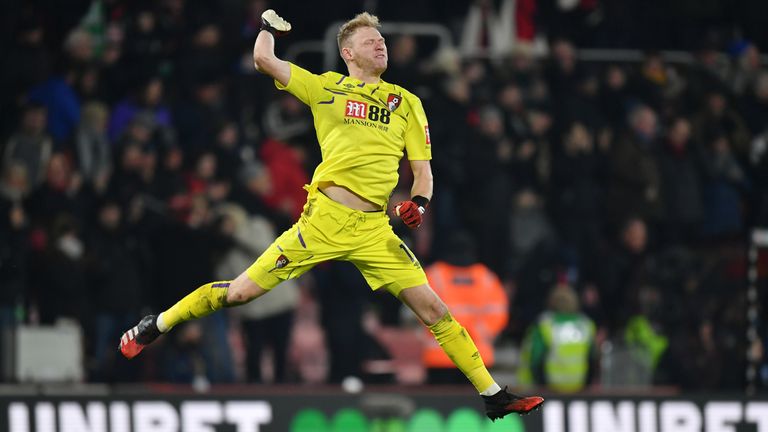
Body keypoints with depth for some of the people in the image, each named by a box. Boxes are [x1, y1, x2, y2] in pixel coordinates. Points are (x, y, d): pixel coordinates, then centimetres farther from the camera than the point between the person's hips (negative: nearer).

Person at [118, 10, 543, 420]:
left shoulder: (407, 103, 14)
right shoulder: (327, 87, 8)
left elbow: (422, 171, 14)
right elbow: (264, 60, 3)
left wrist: (419, 202, -5)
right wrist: (270, 24, 19)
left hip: (374, 230, 2)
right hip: (323, 219, -2)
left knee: (432, 308, -4)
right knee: (241, 291, -3)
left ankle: (493, 396, 0)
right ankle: (155, 326, 16)